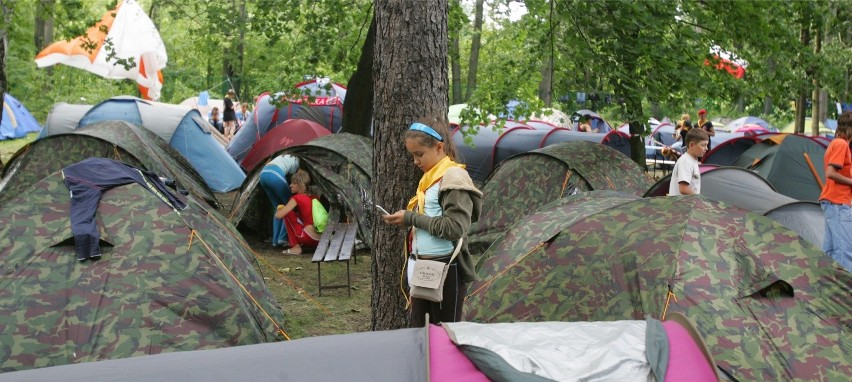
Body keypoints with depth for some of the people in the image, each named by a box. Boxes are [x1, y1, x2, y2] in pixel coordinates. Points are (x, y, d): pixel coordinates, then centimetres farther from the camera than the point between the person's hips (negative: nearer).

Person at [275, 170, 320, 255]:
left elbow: (278, 215, -8)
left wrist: (280, 208, 15)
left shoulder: (297, 198, -5)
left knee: (287, 214, 5)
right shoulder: (314, 197, 16)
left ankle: (296, 247, 2)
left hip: (309, 238, -8)